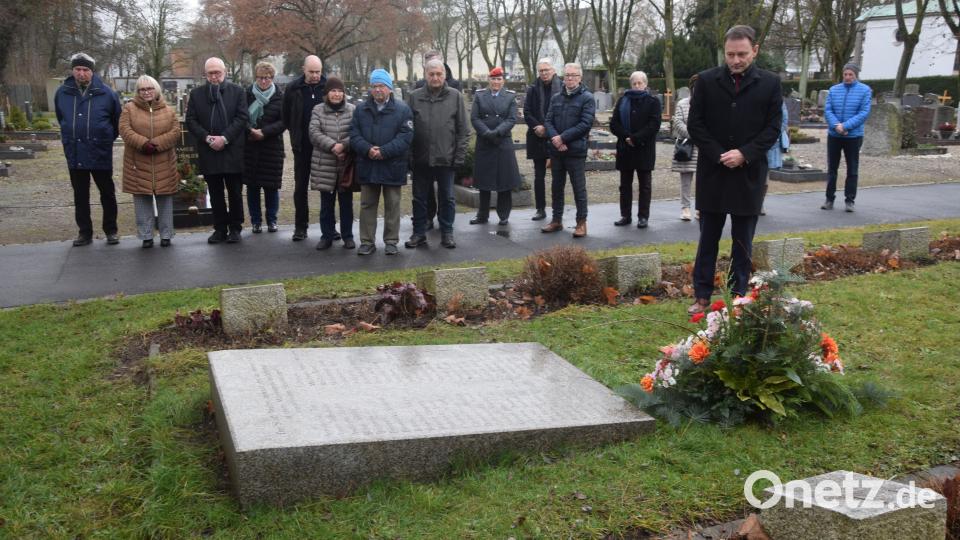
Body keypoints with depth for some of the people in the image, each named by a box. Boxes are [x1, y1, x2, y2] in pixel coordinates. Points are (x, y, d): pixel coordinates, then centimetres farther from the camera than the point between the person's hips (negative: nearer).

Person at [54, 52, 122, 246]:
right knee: (80, 196, 10)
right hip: (74, 154, 3)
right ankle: (85, 232, 19)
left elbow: (117, 120, 5)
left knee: (107, 193, 7)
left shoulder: (106, 93, -7)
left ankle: (111, 230, 19)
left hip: (100, 153, -3)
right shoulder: (62, 93, 1)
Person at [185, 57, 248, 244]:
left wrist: (225, 138, -14)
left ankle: (235, 228, 13)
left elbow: (241, 118, -4)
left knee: (235, 193, 3)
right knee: (215, 194, 8)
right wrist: (207, 138, -10)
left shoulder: (237, 91, 3)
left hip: (232, 151, -2)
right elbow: (191, 121, 4)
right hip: (209, 152, 2)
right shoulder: (196, 93, 8)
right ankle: (220, 229, 15)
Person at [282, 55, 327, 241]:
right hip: (302, 147, 1)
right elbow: (286, 117, 11)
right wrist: (297, 134, 8)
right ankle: (300, 227, 13)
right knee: (300, 187, 6)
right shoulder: (293, 89, -1)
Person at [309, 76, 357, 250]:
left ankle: (347, 236, 19)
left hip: (347, 164, 0)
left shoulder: (352, 110, 2)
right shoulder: (318, 110, 4)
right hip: (324, 165, 0)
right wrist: (332, 146, -19)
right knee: (326, 203, 7)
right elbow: (314, 132, -7)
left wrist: (343, 145, -21)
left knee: (346, 202, 8)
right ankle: (327, 236, 17)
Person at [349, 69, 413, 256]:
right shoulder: (361, 109, 8)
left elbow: (406, 136, -10)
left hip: (393, 166, -2)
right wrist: (367, 149, -16)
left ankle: (391, 242, 16)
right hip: (367, 165, 3)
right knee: (367, 205, 7)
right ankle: (367, 242, 15)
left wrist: (384, 151, -18)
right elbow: (354, 134, 2)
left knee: (392, 205, 6)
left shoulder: (402, 109, -2)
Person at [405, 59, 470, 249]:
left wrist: (459, 155, -5)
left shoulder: (455, 96, 0)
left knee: (447, 198, 8)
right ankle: (419, 233, 21)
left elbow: (463, 130, 1)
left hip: (446, 158, -1)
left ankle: (447, 233, 20)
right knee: (419, 198, 10)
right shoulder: (415, 96, 2)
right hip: (421, 159, 1)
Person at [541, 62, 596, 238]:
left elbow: (586, 124, -13)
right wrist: (555, 138, -13)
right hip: (556, 150, 5)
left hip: (576, 150, -5)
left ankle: (581, 222, 7)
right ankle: (557, 220, 23)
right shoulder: (556, 98, 13)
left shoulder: (587, 98, -3)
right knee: (556, 186, 12)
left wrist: (563, 137, -16)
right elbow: (548, 121, 7)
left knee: (579, 187, -1)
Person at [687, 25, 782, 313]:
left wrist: (744, 154, -14)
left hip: (749, 174, 0)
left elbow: (773, 128, -1)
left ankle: (738, 297, 17)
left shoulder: (770, 83, 0)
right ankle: (702, 297, 14)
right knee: (708, 239, 7)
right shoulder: (707, 80, -1)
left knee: (743, 242, 7)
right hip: (713, 172, 0)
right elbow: (695, 124, -1)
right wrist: (719, 155, -11)